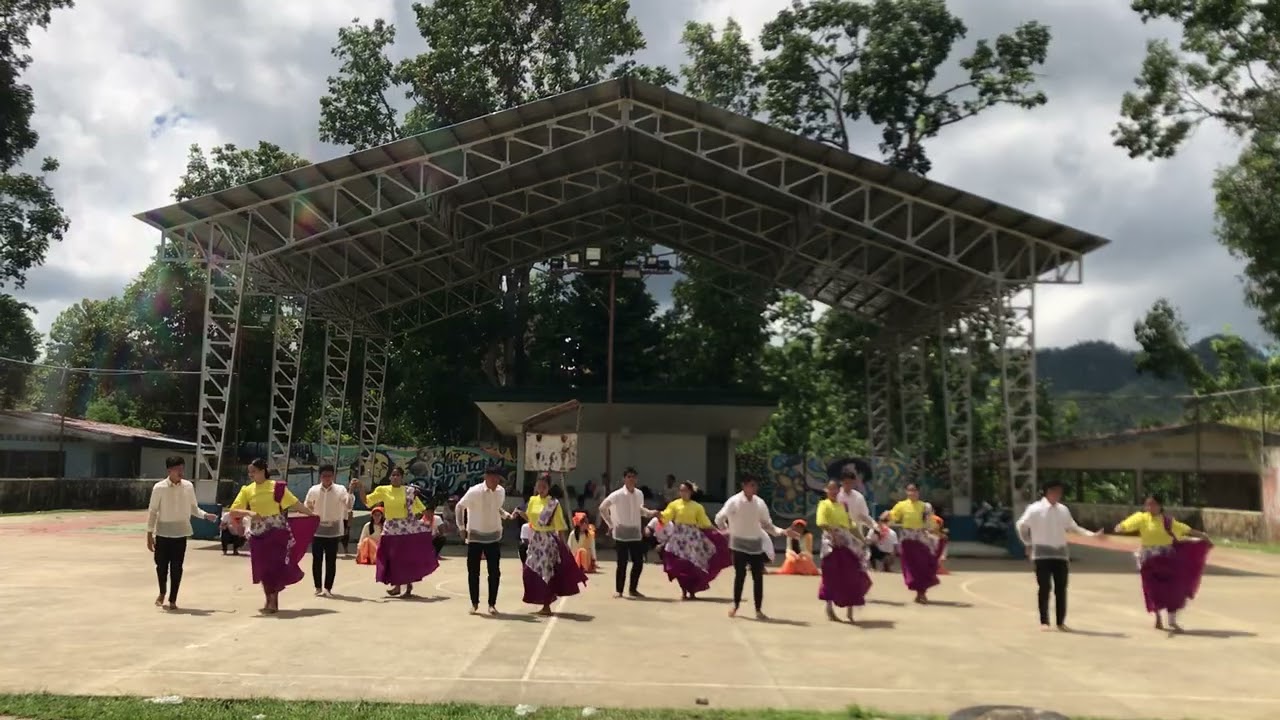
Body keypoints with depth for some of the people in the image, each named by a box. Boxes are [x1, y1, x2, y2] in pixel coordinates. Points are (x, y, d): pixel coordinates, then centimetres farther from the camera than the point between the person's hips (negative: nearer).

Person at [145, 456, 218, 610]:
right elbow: (152, 511, -5)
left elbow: (193, 508, 7)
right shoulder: (159, 487, -9)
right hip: (163, 533, -1)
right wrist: (149, 534, -6)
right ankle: (162, 593, 35)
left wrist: (205, 515, -11)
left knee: (176, 567, 2)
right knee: (161, 565, 9)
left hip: (180, 533, 1)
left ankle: (173, 600, 14)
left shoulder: (188, 486, -1)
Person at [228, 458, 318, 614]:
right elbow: (233, 511, -2)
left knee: (275, 565, -7)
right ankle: (269, 600, 25)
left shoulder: (277, 487, -4)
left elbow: (294, 503, -1)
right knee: (262, 568, 7)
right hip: (258, 534, 3)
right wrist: (249, 513, -20)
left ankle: (273, 601, 7)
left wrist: (313, 515, 0)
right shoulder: (247, 490, 3)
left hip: (276, 532, -3)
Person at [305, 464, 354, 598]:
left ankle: (328, 588, 11)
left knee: (331, 560, 3)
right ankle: (318, 587, 16)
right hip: (317, 530, 1)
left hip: (334, 530, -1)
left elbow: (348, 506, -14)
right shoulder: (313, 490, 2)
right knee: (317, 559, 5)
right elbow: (306, 507, 9)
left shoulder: (340, 490, -3)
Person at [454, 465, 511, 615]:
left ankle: (492, 604, 13)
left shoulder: (501, 491, -3)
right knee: (473, 571, 4)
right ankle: (474, 604, 17)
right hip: (475, 536, -3)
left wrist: (507, 515, -4)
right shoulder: (474, 491, -17)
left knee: (494, 572, 2)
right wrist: (461, 527, -7)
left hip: (494, 537, 3)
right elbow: (459, 507, -5)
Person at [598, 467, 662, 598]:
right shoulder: (617, 495, -12)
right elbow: (602, 508, -4)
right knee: (622, 563, -1)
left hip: (636, 534, 5)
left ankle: (633, 589, 21)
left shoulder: (639, 494, 3)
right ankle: (618, 590, 13)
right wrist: (611, 524, -3)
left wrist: (651, 513, 0)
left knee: (639, 562, 5)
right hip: (621, 534, -5)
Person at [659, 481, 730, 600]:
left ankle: (692, 591, 13)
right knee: (680, 565, -2)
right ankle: (683, 591, 10)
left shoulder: (697, 507, 3)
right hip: (679, 536, 0)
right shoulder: (674, 504, 2)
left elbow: (705, 523, 7)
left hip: (692, 537, 0)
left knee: (693, 565, 0)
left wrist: (718, 532, 2)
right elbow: (665, 517, -6)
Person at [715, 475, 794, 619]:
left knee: (758, 577, 3)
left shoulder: (760, 503, 0)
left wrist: (782, 532, -6)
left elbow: (767, 524, 6)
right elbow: (719, 519, 0)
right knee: (740, 575, 2)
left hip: (756, 544, 3)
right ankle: (735, 606, 20)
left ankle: (758, 609, 11)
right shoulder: (733, 501, -10)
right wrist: (728, 531, -5)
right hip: (739, 544, -3)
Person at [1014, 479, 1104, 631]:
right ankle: (1044, 622, 4)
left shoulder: (1063, 510, 6)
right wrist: (1028, 544, 2)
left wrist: (1092, 534, 5)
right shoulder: (1035, 509, -8)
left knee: (1061, 589, 5)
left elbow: (1072, 527, 15)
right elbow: (1021, 525, 0)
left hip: (1061, 554, 4)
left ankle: (1061, 622, 16)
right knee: (1044, 588, -4)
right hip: (1042, 554, -4)